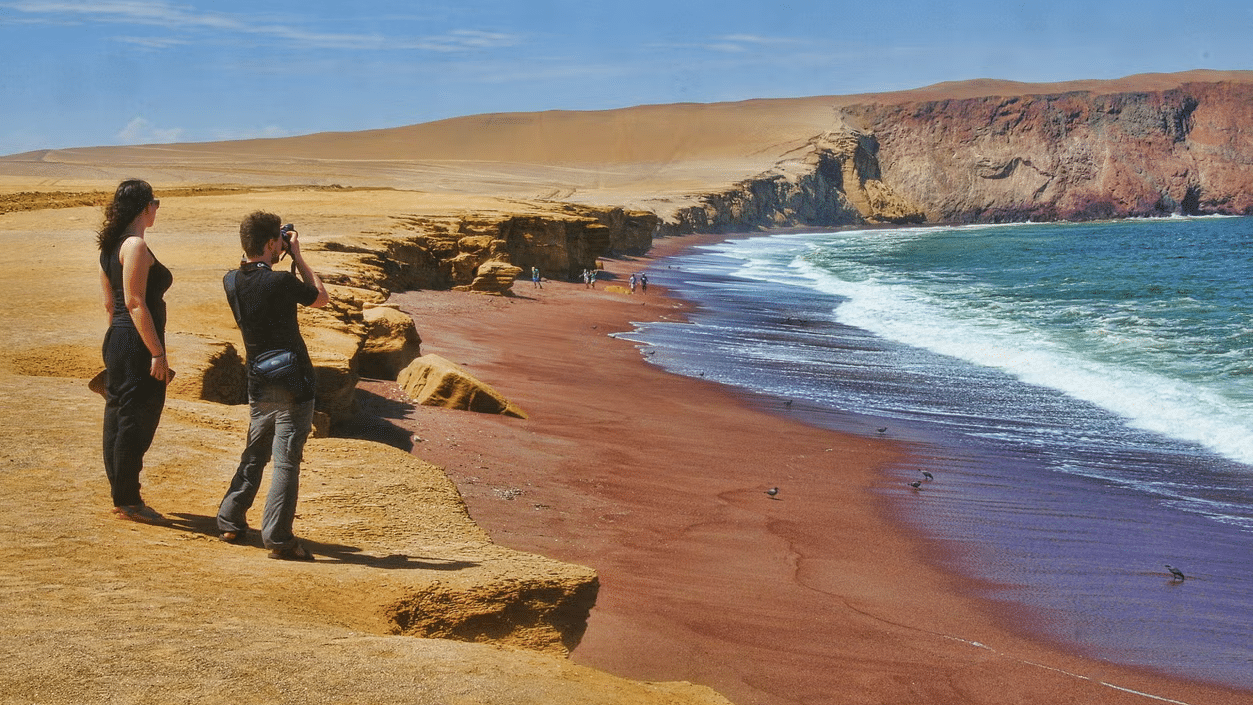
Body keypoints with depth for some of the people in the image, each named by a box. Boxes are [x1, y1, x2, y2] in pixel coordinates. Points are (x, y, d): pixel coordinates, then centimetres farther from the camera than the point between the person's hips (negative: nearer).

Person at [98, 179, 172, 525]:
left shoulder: (111, 247, 13)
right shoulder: (136, 246, -15)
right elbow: (136, 303, -21)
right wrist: (157, 352, -21)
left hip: (117, 342, 10)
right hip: (136, 344, -10)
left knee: (118, 418, 13)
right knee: (137, 419, -4)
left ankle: (121, 497, 22)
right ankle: (128, 501, 2)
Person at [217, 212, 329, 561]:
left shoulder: (231, 282, 1)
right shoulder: (281, 283, -19)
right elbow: (321, 297, -1)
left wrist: (280, 257, 15)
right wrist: (297, 255, 2)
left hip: (259, 385, 7)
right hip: (292, 385, -6)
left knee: (254, 456, 21)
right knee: (287, 462, -3)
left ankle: (230, 522, 25)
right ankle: (278, 538, -3)